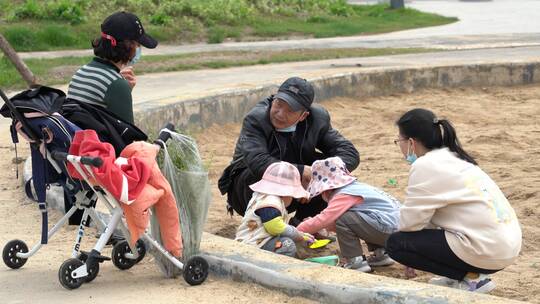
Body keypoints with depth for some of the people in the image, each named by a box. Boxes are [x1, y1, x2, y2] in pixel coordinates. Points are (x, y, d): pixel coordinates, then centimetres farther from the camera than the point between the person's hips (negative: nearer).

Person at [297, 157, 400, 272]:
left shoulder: (344, 195, -13)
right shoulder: (355, 187, 17)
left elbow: (324, 219, -19)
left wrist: (297, 231, -9)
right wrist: (314, 224, 15)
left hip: (390, 229, -10)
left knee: (343, 219, -15)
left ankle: (356, 262, -7)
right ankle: (380, 255, 20)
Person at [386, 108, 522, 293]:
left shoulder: (426, 166, -12)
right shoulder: (452, 158, 16)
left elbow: (410, 221, -9)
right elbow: (427, 214, 21)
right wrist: (413, 254, 22)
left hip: (487, 250, -10)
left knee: (396, 243, -2)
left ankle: (472, 279, -3)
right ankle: (466, 273, 16)